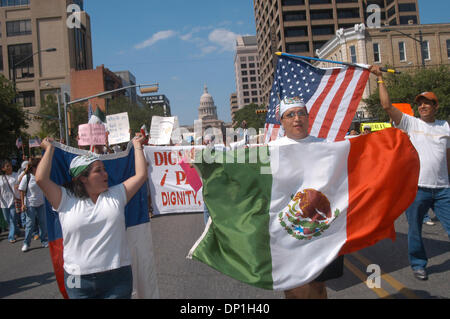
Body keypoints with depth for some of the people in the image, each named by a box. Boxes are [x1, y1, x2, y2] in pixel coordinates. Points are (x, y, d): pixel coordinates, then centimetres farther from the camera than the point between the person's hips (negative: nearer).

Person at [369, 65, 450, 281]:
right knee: (415, 229, 9)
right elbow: (387, 105, -7)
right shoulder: (410, 123, 3)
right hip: (416, 187, -2)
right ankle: (418, 264, 27)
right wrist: (380, 78, -7)